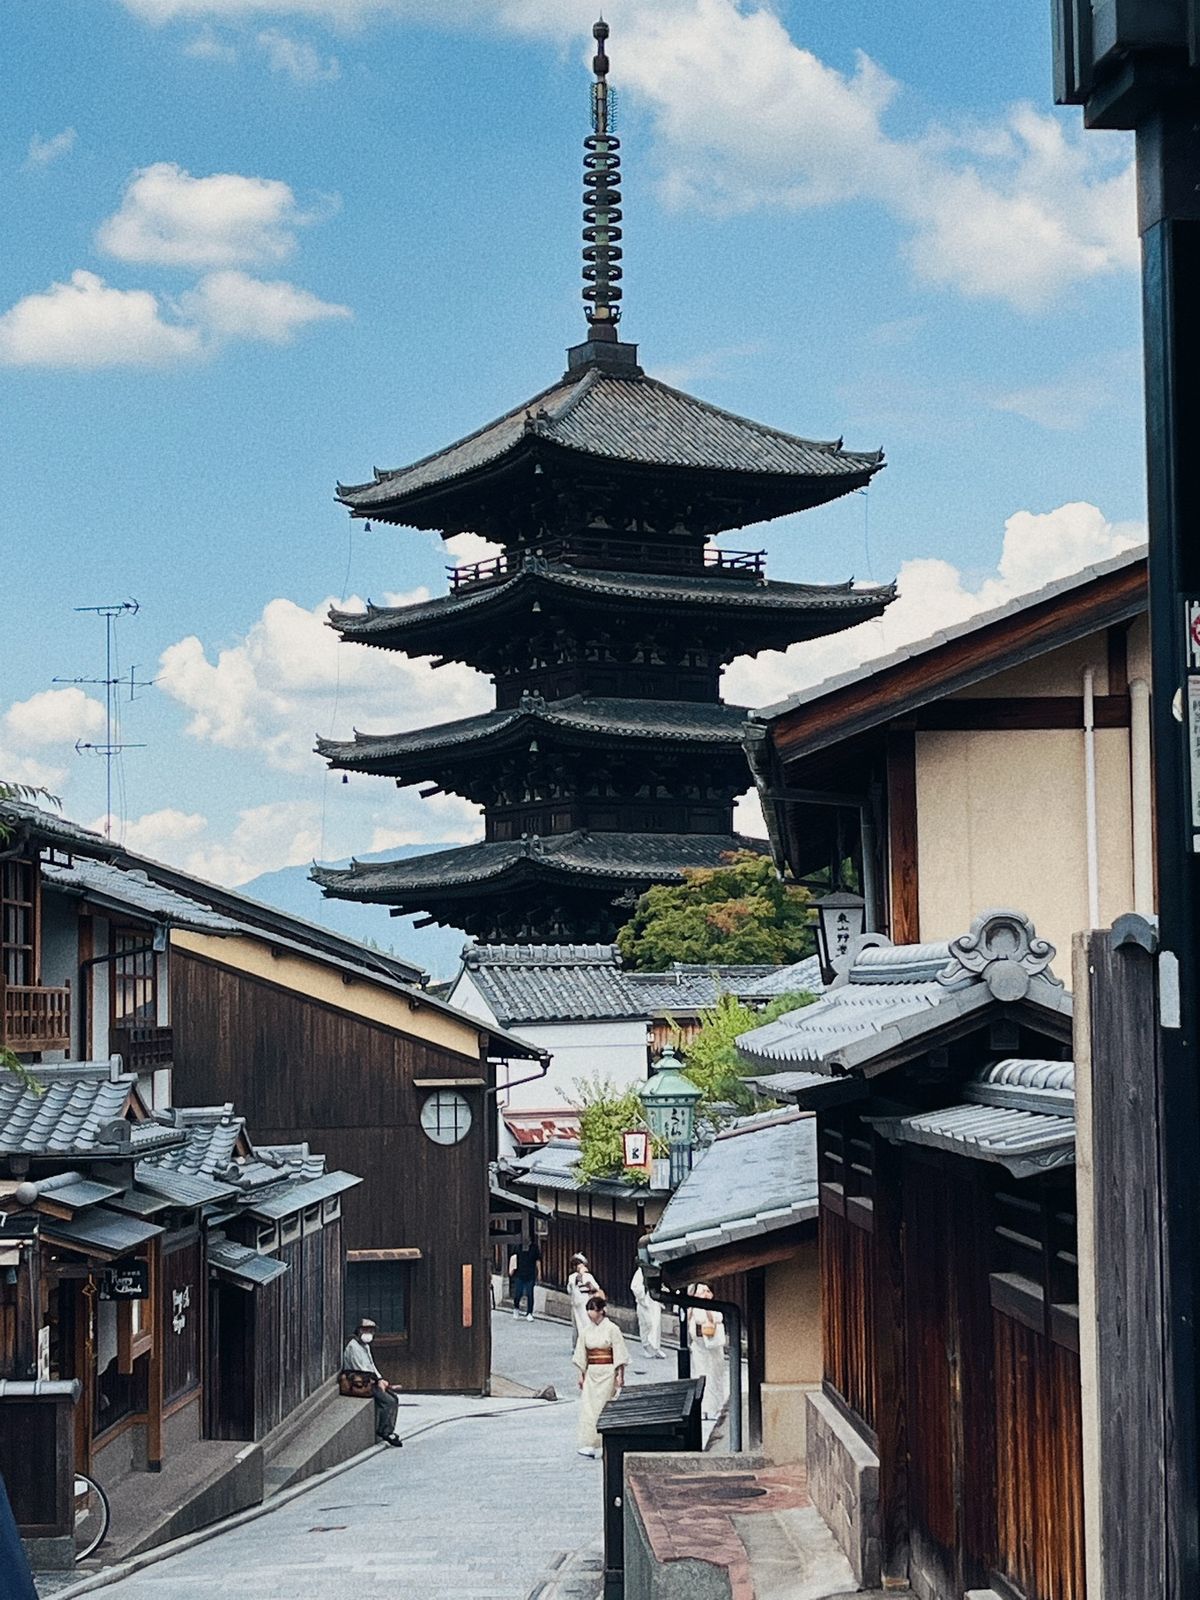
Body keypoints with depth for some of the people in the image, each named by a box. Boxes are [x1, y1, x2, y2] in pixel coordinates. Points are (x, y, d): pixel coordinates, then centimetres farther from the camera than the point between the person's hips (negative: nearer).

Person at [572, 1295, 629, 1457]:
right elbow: (581, 1356, 14)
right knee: (588, 1407, -3)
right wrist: (581, 1374, 9)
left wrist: (620, 1375, -11)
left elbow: (619, 1354, -7)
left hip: (607, 1372, -5)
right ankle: (589, 1445, -2)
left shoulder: (611, 1329, -6)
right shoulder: (587, 1331, 8)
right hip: (591, 1373, 5)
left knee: (604, 1407, -4)